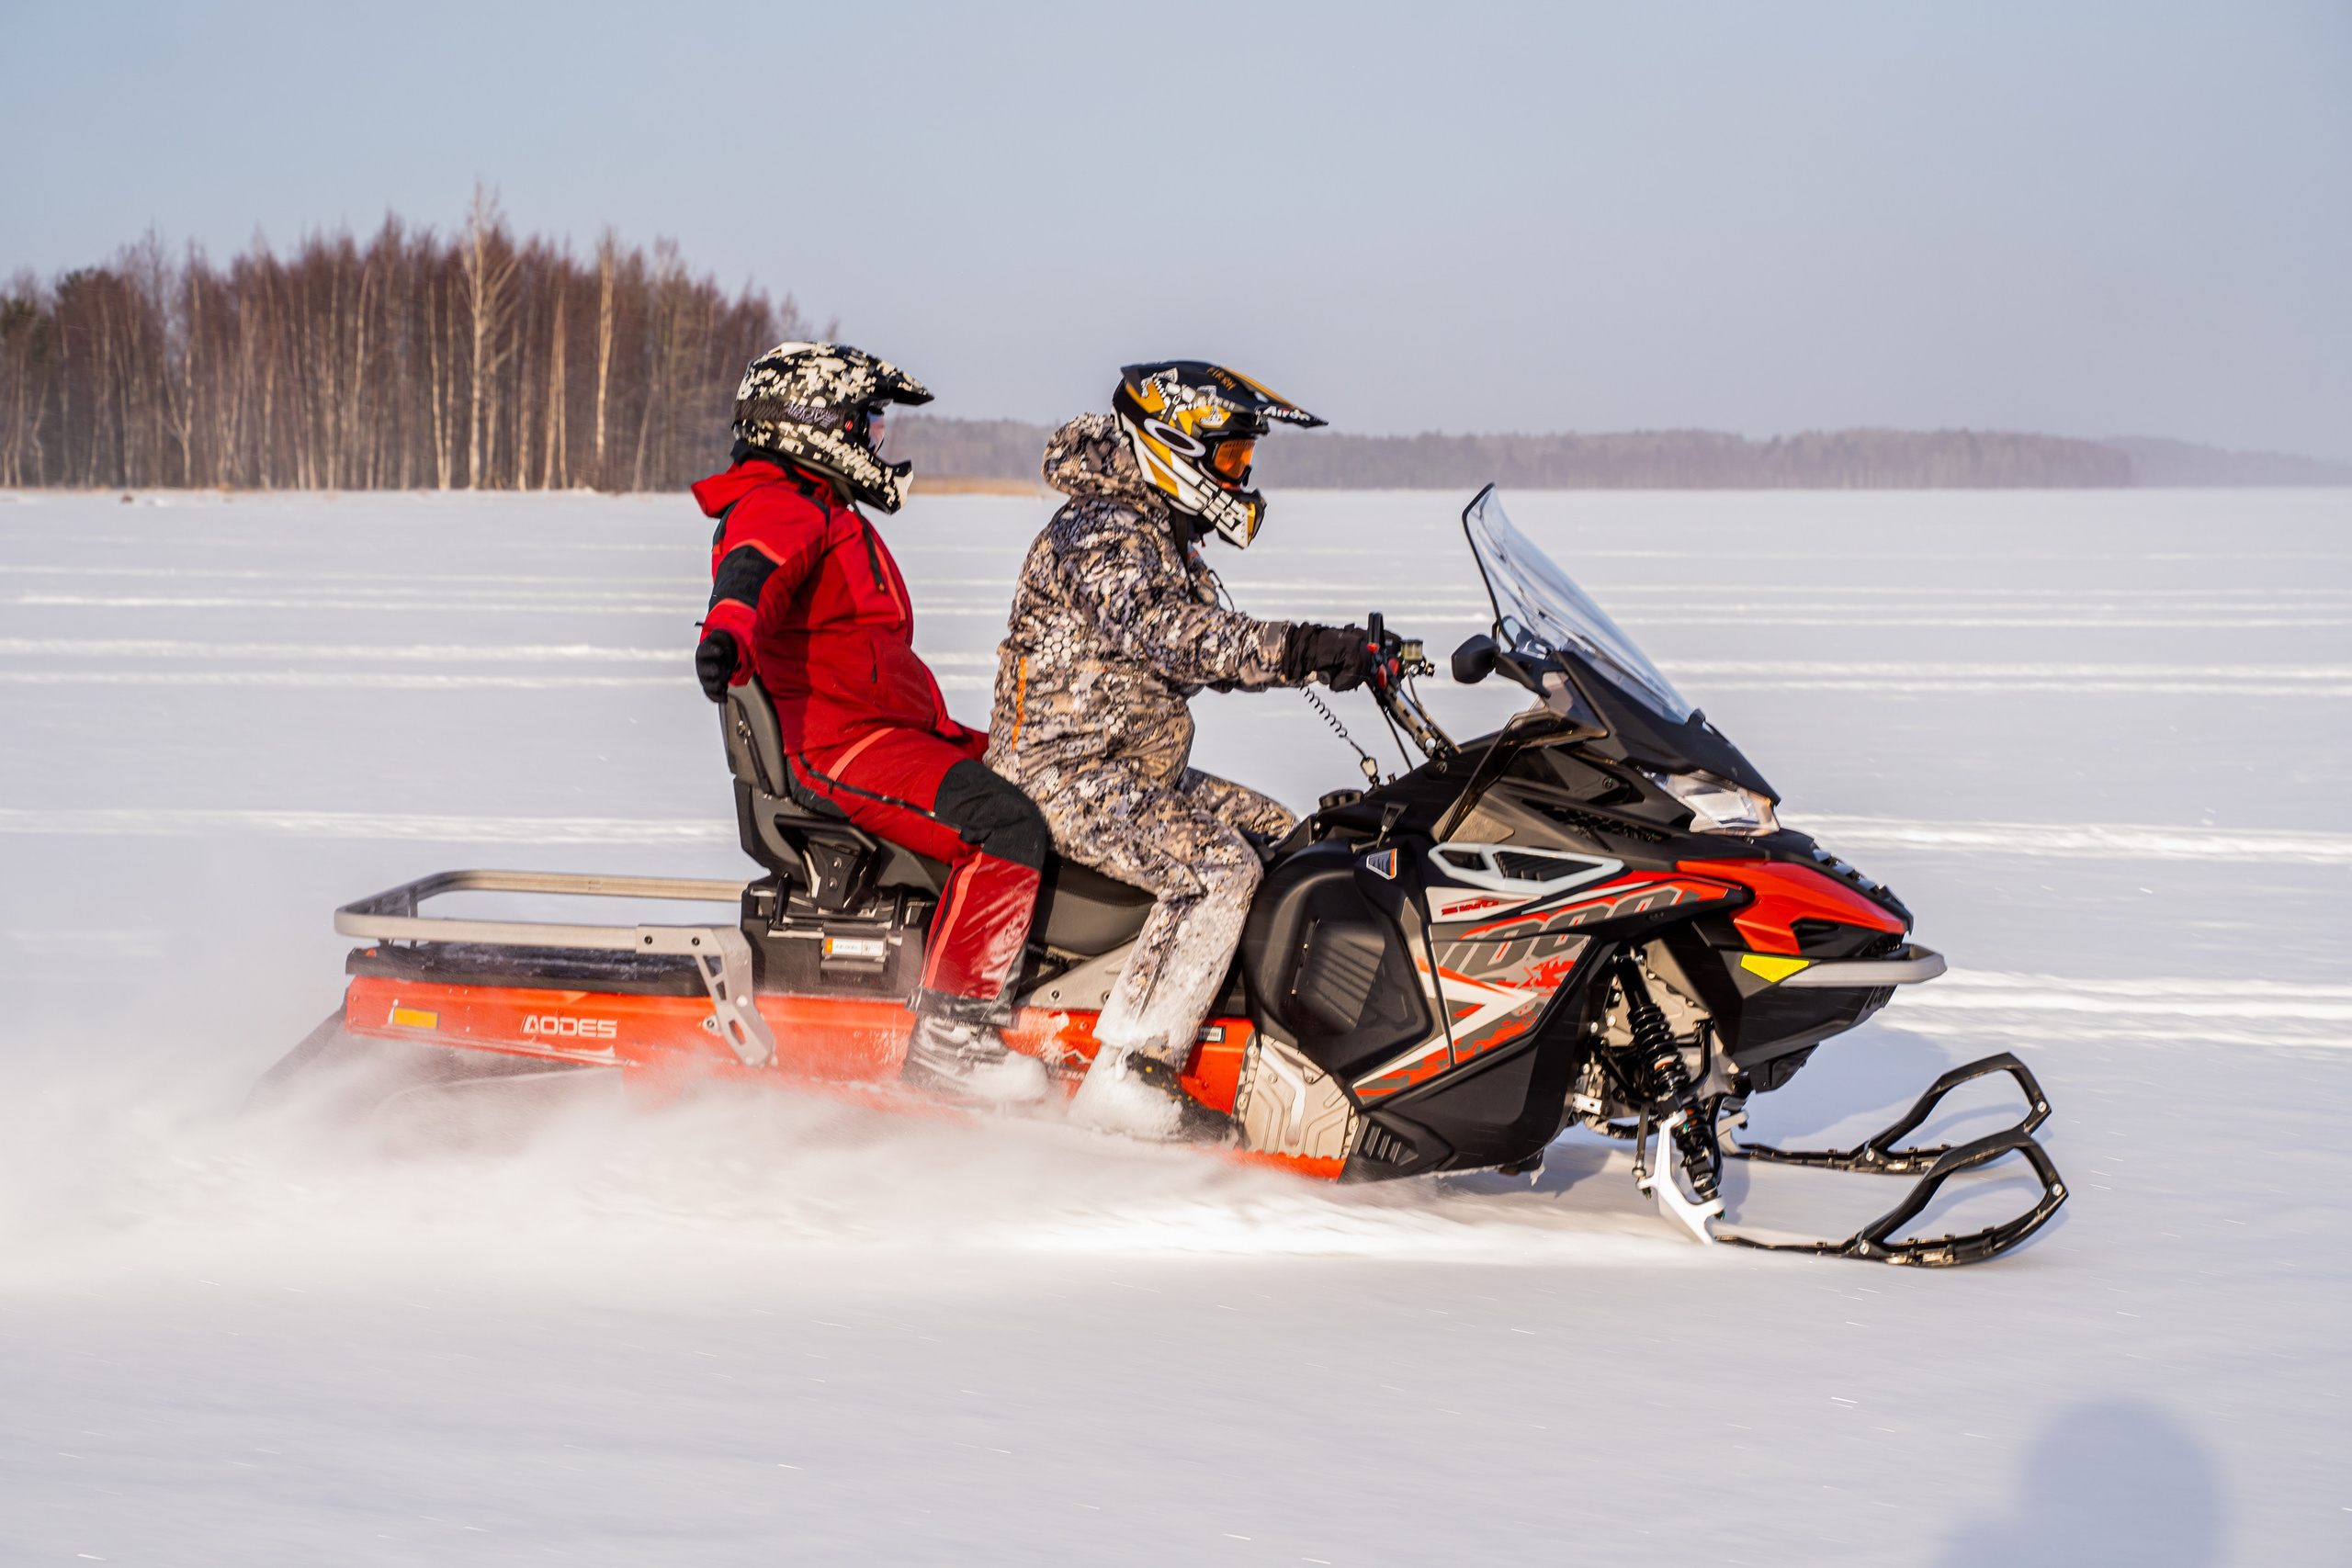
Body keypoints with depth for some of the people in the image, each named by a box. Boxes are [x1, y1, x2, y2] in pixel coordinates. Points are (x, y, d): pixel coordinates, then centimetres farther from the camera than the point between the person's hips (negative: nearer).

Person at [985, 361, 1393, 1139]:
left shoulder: (1163, 539, 17)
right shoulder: (1102, 534, -16)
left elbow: (1212, 654, 18)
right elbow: (1162, 633, -33)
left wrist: (1336, 655, 3)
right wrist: (1297, 648, -42)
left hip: (1134, 772, 11)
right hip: (1068, 774, -11)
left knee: (1292, 842, 10)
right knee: (1220, 867, -28)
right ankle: (1128, 1077, -32)